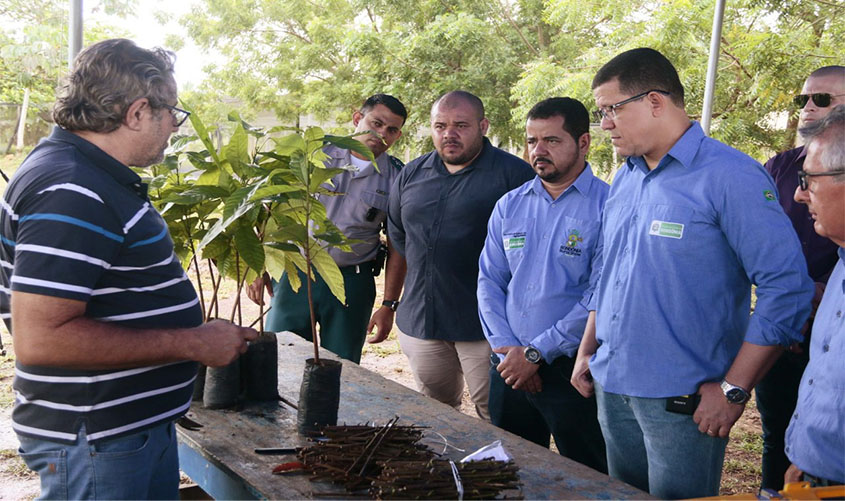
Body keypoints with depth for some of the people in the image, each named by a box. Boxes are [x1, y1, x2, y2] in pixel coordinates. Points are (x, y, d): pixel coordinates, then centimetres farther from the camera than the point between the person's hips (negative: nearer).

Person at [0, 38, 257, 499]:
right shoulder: (70, 193, -23)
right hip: (93, 444, -10)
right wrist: (192, 343, -25)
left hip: (142, 423, 10)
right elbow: (39, 337, -30)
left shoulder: (95, 178, 10)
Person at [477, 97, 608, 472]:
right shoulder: (509, 206, 9)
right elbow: (489, 281, 8)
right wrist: (505, 348, -5)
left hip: (574, 370, -5)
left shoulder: (608, 206, -9)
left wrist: (537, 353, -14)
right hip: (509, 367, 5)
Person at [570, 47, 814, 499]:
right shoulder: (625, 178, 9)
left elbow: (787, 289, -17)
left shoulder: (730, 177, -14)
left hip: (682, 400, -7)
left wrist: (732, 390, -17)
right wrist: (587, 351, 14)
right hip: (611, 388, 7)